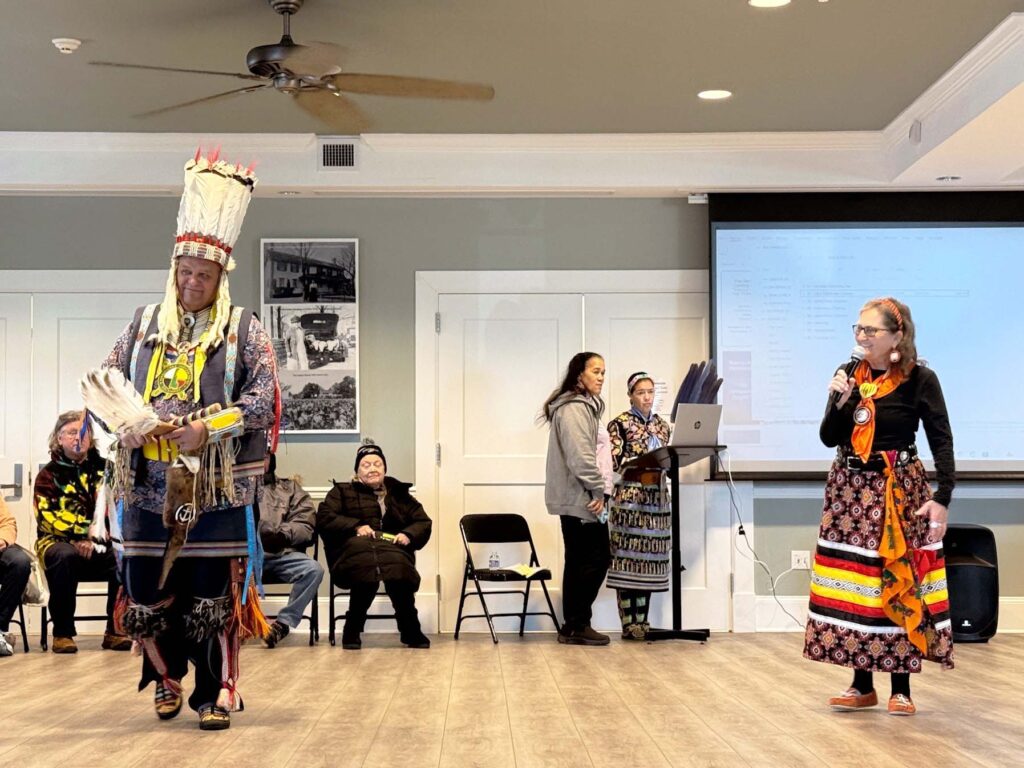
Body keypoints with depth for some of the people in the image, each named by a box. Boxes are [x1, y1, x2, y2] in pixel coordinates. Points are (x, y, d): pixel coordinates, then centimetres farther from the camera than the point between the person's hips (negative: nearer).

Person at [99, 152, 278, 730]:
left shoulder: (244, 330, 2)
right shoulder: (144, 324, 11)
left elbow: (263, 397, -7)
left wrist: (209, 428, -20)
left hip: (216, 487, -3)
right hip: (149, 485, 3)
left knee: (212, 596, 0)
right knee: (147, 596, 8)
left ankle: (217, 693, 12)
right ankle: (166, 678, 31)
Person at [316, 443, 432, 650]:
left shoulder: (399, 494, 31)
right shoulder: (342, 491, 25)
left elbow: (423, 523, 23)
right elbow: (323, 517, 8)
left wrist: (408, 535, 0)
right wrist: (356, 526, -6)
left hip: (392, 547, 1)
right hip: (354, 547, -1)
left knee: (397, 566, -38)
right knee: (366, 564, -41)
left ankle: (410, 630, -25)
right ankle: (352, 630, -26)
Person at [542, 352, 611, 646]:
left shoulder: (582, 405, 20)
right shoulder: (574, 407, -13)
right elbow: (580, 455, -21)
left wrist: (595, 490, 14)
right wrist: (598, 490, -15)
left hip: (573, 498, 10)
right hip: (580, 499, -10)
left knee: (579, 561, 11)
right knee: (596, 558, -6)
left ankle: (573, 626, 15)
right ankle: (577, 625, -1)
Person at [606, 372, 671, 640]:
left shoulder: (662, 425, 17)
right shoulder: (620, 424, -1)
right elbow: (614, 461, -9)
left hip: (656, 498, 6)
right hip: (628, 497, -5)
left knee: (648, 558, 5)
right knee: (627, 558, -7)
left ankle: (642, 620, 11)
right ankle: (628, 623, -4)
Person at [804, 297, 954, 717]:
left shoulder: (920, 379, -7)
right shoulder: (849, 374, 5)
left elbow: (942, 442, -8)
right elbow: (829, 438, 4)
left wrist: (942, 498, -17)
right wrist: (839, 401, -14)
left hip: (899, 491, -4)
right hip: (850, 489, 4)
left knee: (900, 583, -2)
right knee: (855, 581, 3)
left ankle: (901, 687, 7)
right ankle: (862, 684, 12)